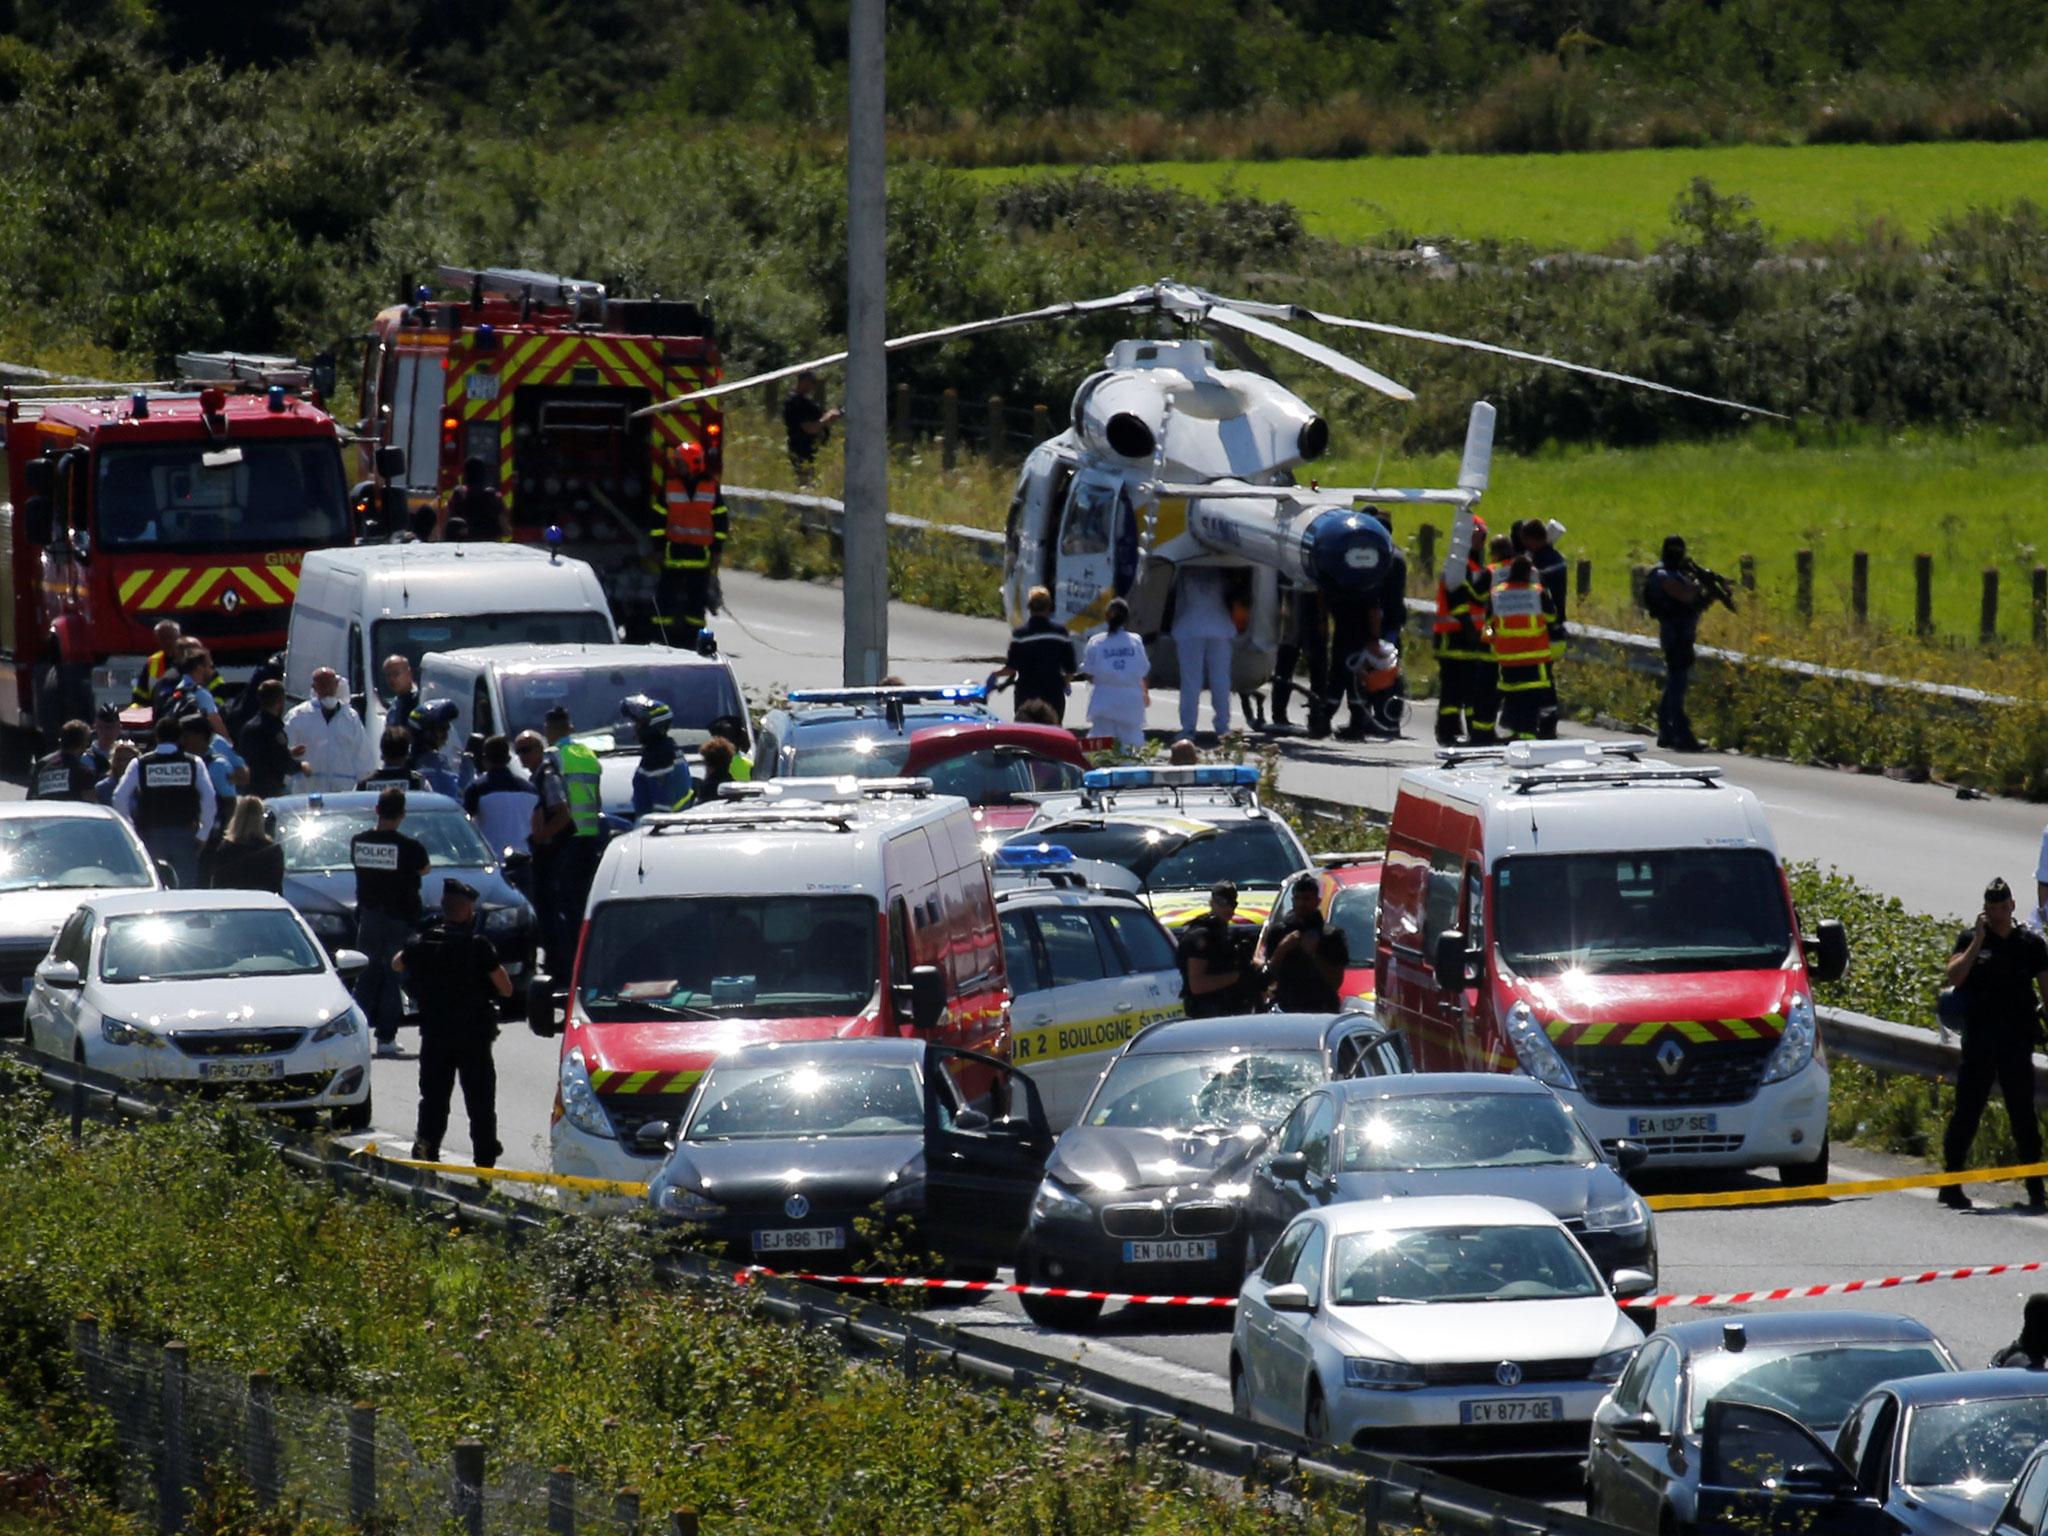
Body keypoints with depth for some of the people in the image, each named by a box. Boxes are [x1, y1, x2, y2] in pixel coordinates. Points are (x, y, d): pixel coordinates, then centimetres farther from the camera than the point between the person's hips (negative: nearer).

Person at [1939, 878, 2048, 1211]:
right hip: (1979, 1039, 0)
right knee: (1967, 1111, 2)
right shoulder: (1970, 939, 5)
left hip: (2017, 1041, 0)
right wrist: (1978, 941, -13)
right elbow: (1954, 977, -8)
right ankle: (1951, 1183, 9)